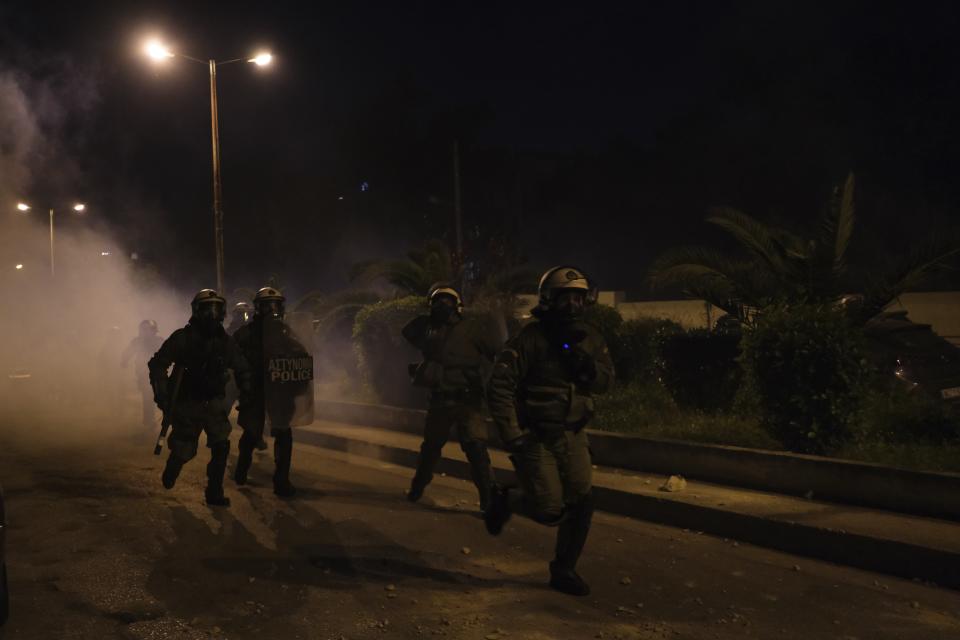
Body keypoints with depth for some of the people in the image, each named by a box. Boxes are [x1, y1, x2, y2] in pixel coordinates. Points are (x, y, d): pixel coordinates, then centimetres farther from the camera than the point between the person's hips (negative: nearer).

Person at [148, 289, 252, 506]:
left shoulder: (225, 341, 0)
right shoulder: (183, 338, -12)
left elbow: (242, 369, 15)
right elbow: (157, 364, -8)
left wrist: (245, 392, 4)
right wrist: (162, 396, -14)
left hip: (214, 403, 3)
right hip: (186, 404, -3)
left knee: (221, 446, -12)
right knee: (184, 451, 5)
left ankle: (214, 492, 1)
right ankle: (171, 471, 40)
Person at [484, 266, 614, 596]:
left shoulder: (589, 338, 3)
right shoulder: (531, 338, -17)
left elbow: (606, 381, 3)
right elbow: (499, 387, -18)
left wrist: (588, 366, -19)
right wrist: (512, 436, -20)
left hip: (572, 435, 6)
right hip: (535, 436, -6)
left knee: (581, 504, 2)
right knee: (551, 511, -7)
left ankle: (564, 570, 21)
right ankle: (506, 499, 23)